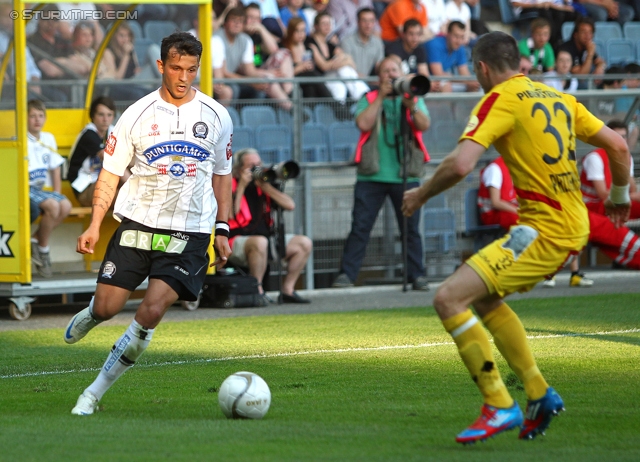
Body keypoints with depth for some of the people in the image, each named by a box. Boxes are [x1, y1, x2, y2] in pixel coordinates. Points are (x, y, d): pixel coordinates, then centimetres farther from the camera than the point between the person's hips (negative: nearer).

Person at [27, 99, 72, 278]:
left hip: (44, 189, 6)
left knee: (65, 206, -23)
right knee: (52, 206, -31)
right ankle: (42, 249, -9)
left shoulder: (49, 139, 15)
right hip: (27, 190, -6)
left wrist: (57, 194, 5)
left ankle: (36, 240, -6)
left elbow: (55, 169, 20)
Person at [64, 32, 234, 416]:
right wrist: (95, 225, -5)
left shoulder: (216, 116, 3)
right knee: (107, 307, -5)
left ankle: (95, 393, -5)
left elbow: (222, 175, 15)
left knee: (152, 311, -17)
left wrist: (223, 230, 12)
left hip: (189, 233, 0)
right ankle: (87, 320, 36)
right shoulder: (138, 115, -1)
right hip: (138, 223, 0)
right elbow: (111, 172, 4)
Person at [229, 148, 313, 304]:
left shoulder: (262, 186, 16)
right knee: (260, 242, -40)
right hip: (237, 242, -8)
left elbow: (290, 205, 5)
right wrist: (242, 187, -16)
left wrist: (265, 187, -3)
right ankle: (257, 290, -27)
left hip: (267, 237, 8)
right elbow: (230, 215, -20)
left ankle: (287, 290, -1)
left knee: (305, 243, -2)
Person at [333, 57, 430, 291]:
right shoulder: (369, 100, 10)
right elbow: (364, 124, -9)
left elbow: (424, 125, -6)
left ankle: (417, 275, 5)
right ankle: (347, 273, -1)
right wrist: (381, 96, -9)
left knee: (411, 228, 1)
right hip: (372, 175, 0)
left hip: (406, 175, 0)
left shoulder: (414, 99, 11)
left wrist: (410, 105, -23)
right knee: (360, 226, -3)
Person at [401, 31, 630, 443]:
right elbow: (618, 146, 16)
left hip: (544, 231, -9)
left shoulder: (501, 99, -8)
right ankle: (539, 394, 25)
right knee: (484, 298, 26)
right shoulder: (559, 99, 15)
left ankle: (500, 406, -10)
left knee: (449, 299, -12)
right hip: (573, 227, 9)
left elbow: (460, 165, -19)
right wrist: (620, 197, 33)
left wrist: (421, 194, -2)